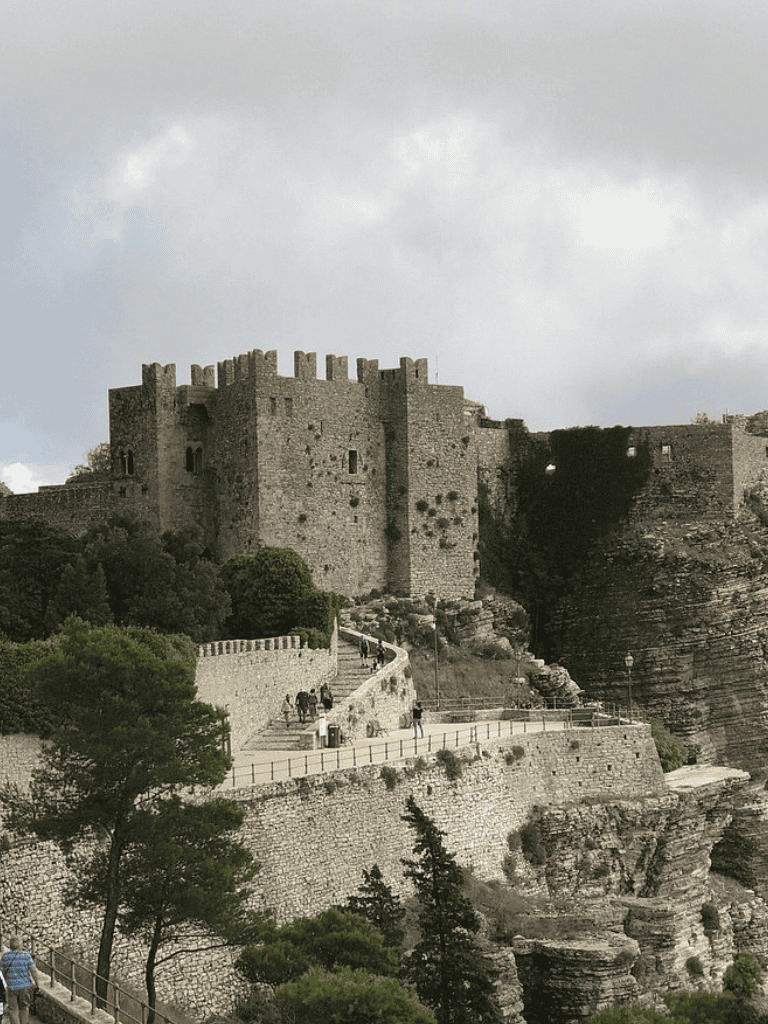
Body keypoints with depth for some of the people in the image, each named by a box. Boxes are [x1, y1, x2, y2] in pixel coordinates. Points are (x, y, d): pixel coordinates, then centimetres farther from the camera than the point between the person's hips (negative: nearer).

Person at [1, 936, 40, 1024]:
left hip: (12, 987, 0)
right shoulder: (26, 956, -9)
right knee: (24, 1008, 18)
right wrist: (37, 983, -1)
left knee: (13, 1010, 8)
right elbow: (33, 970, -10)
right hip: (25, 986, 0)